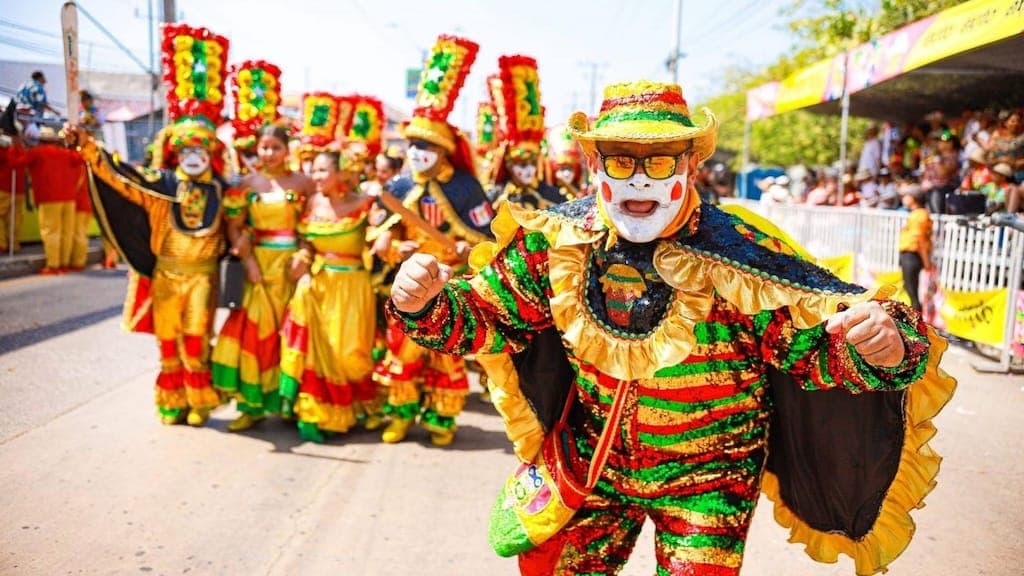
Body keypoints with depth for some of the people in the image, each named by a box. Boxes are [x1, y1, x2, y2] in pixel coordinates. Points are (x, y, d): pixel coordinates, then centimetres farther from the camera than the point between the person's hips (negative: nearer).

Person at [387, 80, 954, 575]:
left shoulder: (741, 258, -23)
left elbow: (821, 343, -19)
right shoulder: (560, 240, -14)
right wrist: (426, 303, -25)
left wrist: (883, 350, -42)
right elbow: (483, 312, -4)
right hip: (593, 462, 4)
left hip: (707, 478, -3)